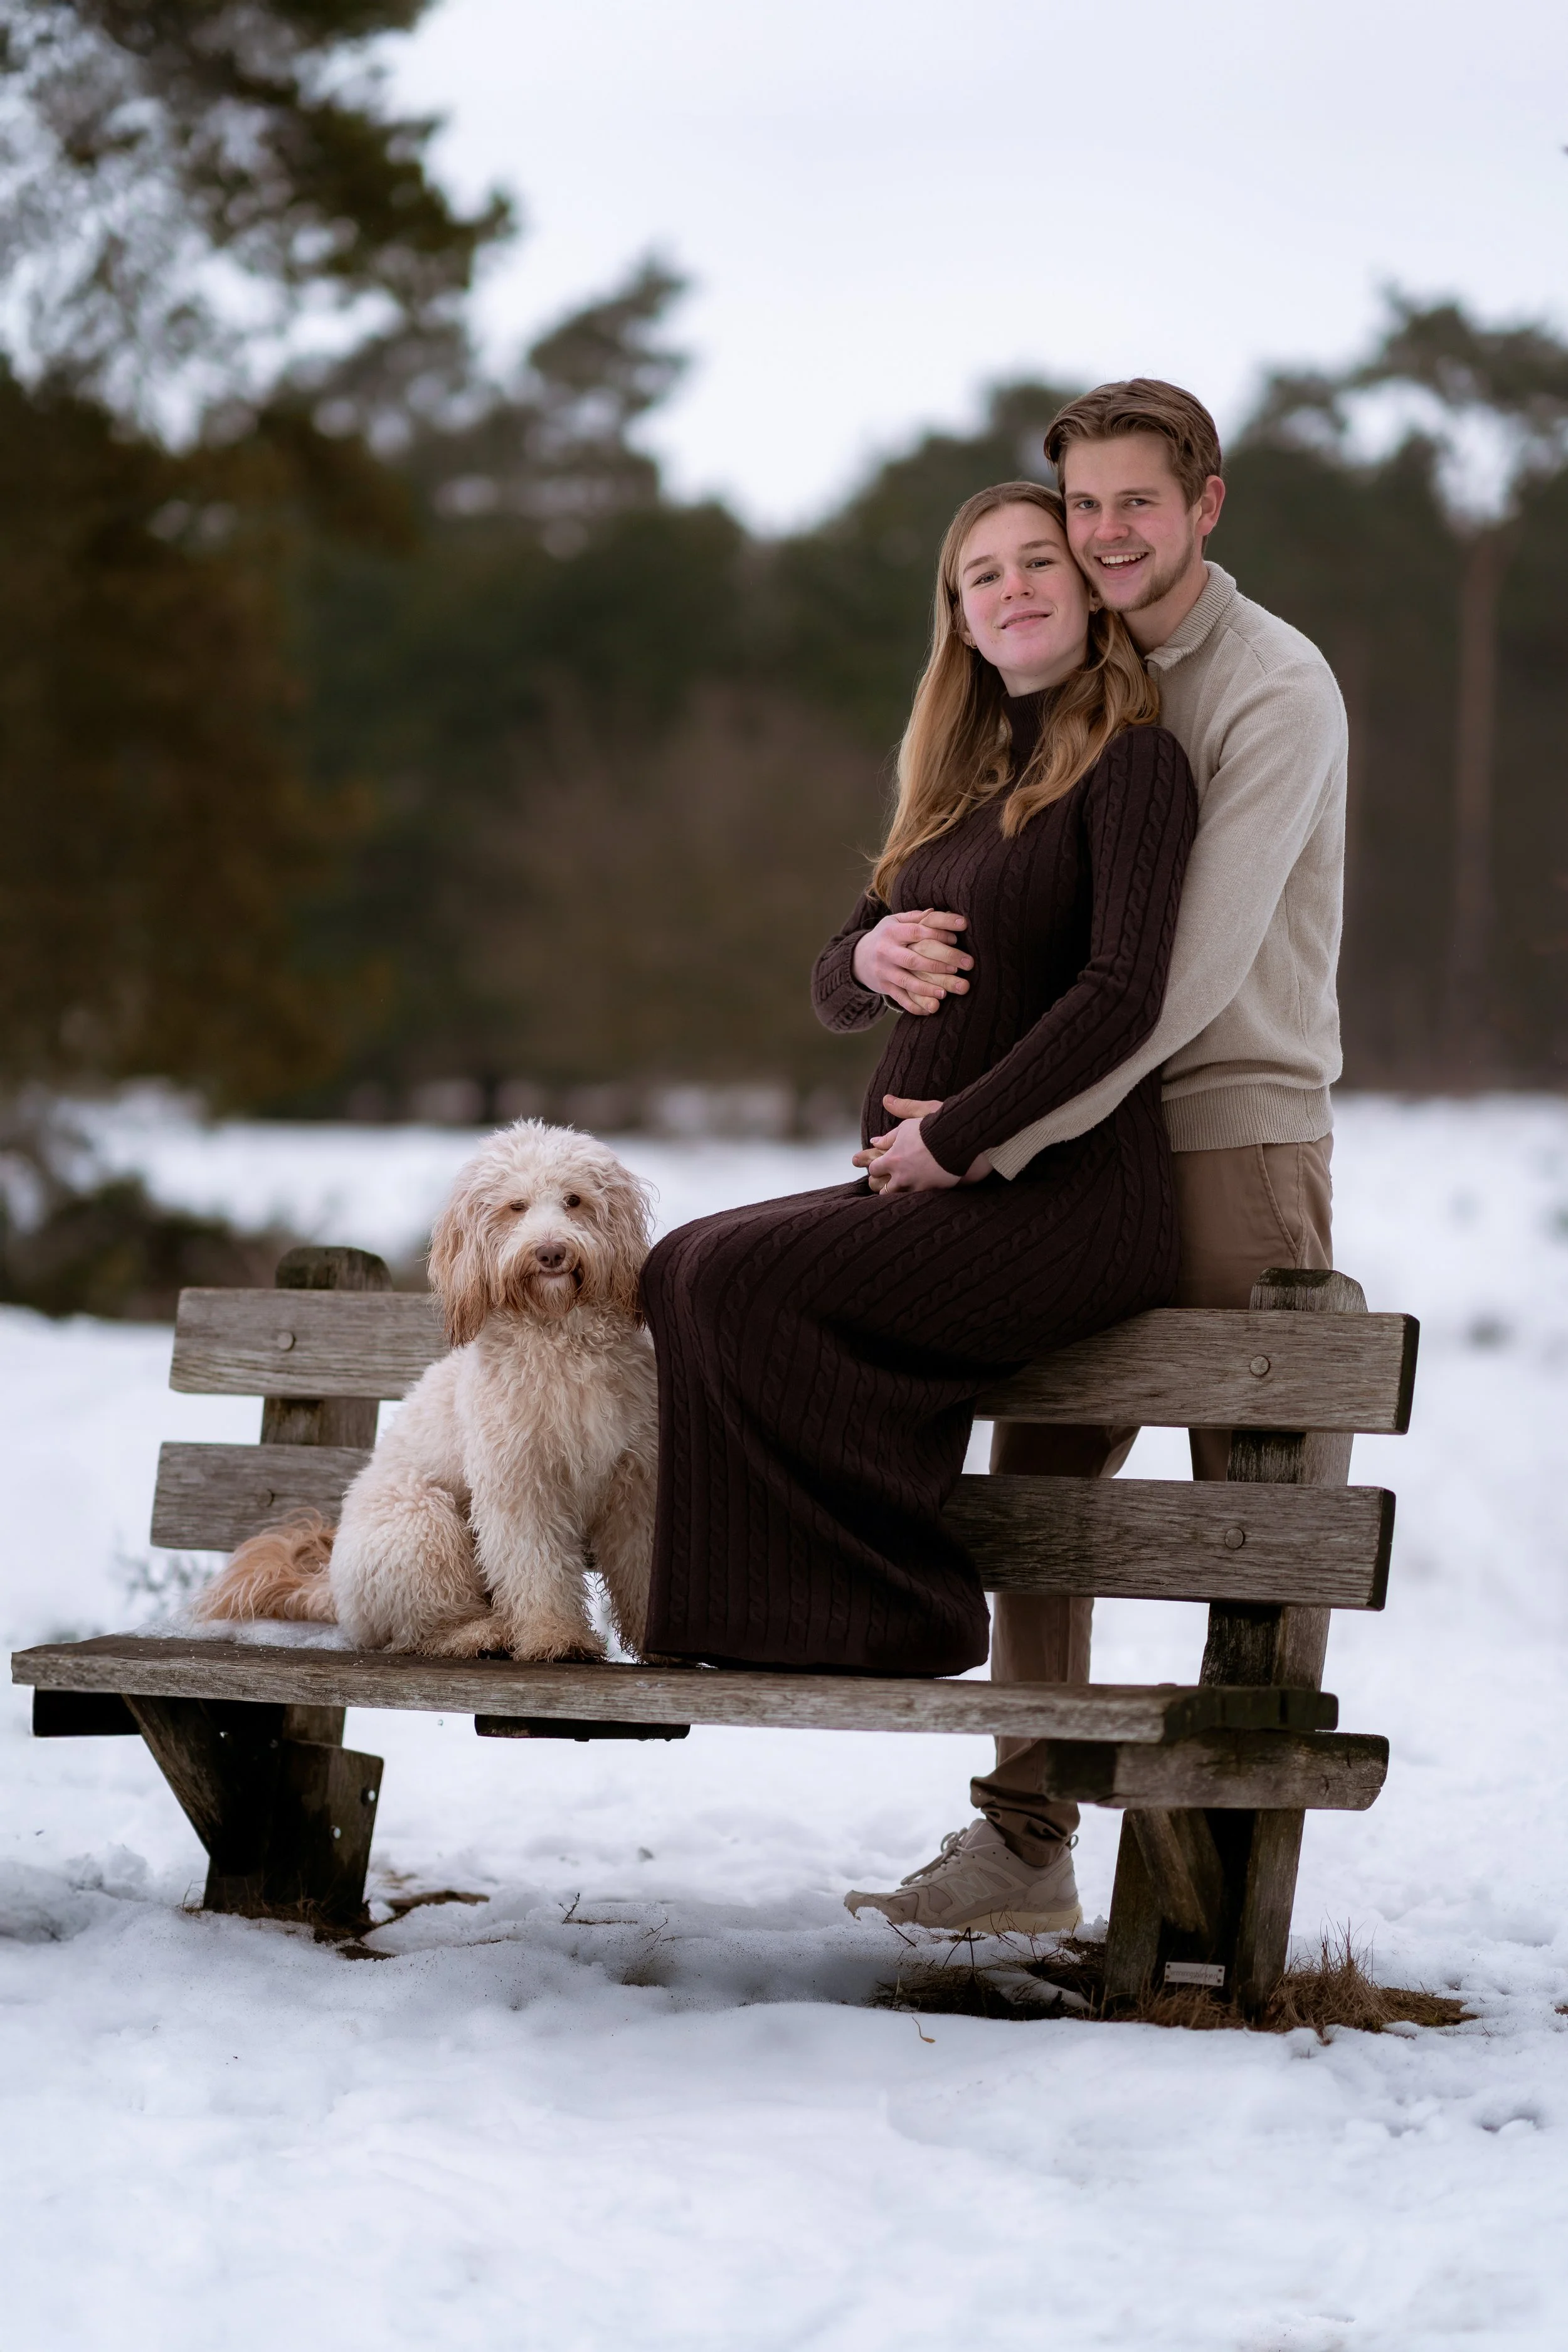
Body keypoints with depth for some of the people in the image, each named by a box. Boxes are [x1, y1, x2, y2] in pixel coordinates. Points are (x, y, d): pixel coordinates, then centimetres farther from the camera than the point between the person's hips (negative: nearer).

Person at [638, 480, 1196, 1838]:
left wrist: (951, 1139, -17)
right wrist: (870, 953, -6)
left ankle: (882, 1609, -12)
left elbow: (1123, 997, -19)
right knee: (684, 1269, -8)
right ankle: (744, 1615, -11)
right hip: (939, 1185, 8)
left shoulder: (1132, 764, -7)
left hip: (1073, 1199, -8)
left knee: (746, 1283, -21)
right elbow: (834, 994, 19)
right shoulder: (967, 779, 19)